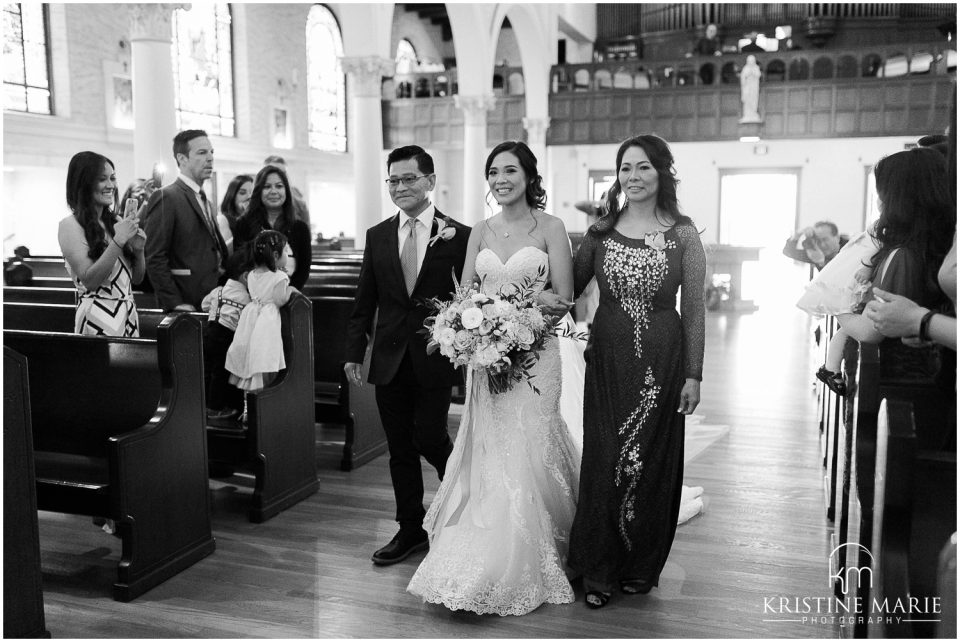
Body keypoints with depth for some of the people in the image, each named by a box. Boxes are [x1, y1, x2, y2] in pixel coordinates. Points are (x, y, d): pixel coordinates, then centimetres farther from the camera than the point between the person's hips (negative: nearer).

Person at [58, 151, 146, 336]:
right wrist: (118, 241, -20)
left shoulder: (116, 222, 10)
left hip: (129, 314, 6)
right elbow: (89, 280, -15)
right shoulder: (70, 225, -6)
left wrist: (138, 249, -5)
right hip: (97, 317, -5)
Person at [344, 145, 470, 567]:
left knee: (429, 438, -4)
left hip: (435, 359, -4)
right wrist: (354, 352, 5)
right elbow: (364, 301, 9)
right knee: (400, 449, 10)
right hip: (389, 360, 4)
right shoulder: (377, 236, 8)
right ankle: (410, 530, 25)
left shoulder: (459, 236, -4)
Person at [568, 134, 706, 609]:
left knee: (653, 460, 8)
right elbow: (568, 289, 7)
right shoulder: (601, 231, 4)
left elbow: (694, 311, -2)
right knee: (603, 461, 4)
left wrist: (693, 375, -5)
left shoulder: (683, 234, -2)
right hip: (608, 357, 2)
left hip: (662, 360, -1)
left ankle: (641, 567, 27)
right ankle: (599, 570, 19)